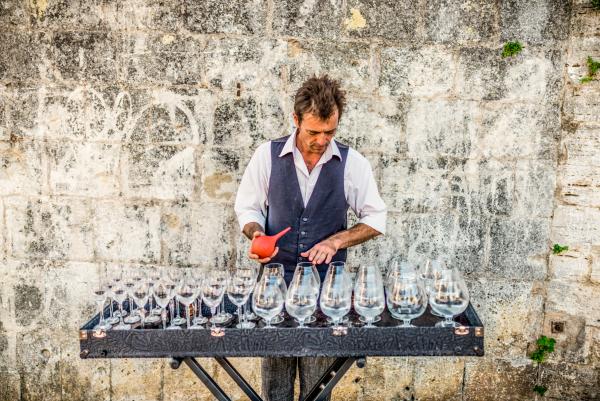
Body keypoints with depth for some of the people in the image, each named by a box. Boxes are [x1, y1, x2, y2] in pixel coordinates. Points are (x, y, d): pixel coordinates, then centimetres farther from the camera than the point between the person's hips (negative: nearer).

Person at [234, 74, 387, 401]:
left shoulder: (352, 162, -2)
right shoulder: (267, 155, -2)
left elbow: (376, 219, 3)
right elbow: (248, 207, 8)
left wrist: (336, 240, -11)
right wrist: (257, 235, -13)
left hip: (327, 282, 0)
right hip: (275, 278, 1)